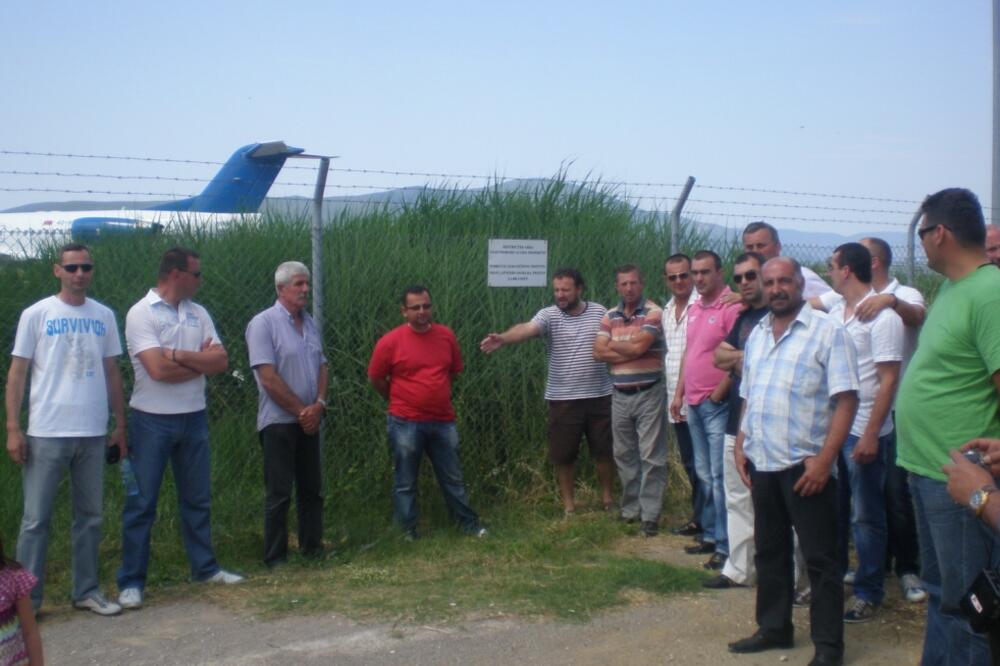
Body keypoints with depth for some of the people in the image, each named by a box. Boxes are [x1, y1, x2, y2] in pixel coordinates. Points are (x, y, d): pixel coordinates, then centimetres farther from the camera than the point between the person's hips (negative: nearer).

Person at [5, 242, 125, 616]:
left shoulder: (104, 316, 7)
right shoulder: (36, 315, -3)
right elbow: (17, 374, -2)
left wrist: (120, 425, 9)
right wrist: (13, 429, -8)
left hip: (93, 433, 4)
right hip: (47, 433, -4)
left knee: (90, 515, 10)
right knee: (36, 518, 2)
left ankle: (86, 591, 20)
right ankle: (27, 598, 10)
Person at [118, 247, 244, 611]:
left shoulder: (198, 314, 7)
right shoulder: (141, 313, -10)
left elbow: (221, 361, -2)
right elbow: (159, 369, -20)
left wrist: (180, 355, -14)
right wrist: (201, 360, -8)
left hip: (194, 418, 6)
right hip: (152, 420, -6)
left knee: (197, 498, 14)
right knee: (141, 502, 0)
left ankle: (205, 567, 25)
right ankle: (131, 582, 7)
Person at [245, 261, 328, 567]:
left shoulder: (309, 323, 11)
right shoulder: (263, 324, -11)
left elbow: (321, 367, 11)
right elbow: (269, 379, -16)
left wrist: (319, 405, -6)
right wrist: (301, 410, -12)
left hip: (309, 421, 7)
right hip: (278, 422, -7)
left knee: (312, 490, 11)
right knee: (279, 494, -2)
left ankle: (312, 549, 22)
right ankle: (275, 559, 7)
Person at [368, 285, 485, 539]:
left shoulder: (446, 335, 0)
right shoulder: (390, 341, -11)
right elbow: (375, 379, 0)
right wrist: (401, 400, 9)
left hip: (443, 421, 3)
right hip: (406, 424, -3)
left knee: (453, 478, 15)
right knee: (405, 483, 7)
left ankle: (470, 524, 26)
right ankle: (408, 533, 18)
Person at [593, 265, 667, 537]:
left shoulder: (653, 312, -8)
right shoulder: (610, 316, 9)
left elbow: (639, 347, -19)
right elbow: (599, 352, -2)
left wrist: (613, 344, -2)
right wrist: (631, 351, -11)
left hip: (648, 394, -5)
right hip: (620, 396, 6)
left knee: (651, 456, -4)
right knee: (624, 454, 13)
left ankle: (650, 514, 0)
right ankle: (630, 508, 25)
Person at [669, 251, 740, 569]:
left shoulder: (732, 307, -14)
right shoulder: (695, 309, 14)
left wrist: (718, 394, -14)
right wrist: (679, 393, 16)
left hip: (717, 404, -9)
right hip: (694, 404, 9)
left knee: (719, 477, -6)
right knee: (704, 474, 15)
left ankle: (725, 546, 1)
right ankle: (710, 535, 26)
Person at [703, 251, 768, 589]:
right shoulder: (743, 317, 16)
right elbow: (719, 356, 11)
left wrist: (735, 359, -5)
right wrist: (744, 358, -7)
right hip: (736, 423, 8)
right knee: (737, 500, 14)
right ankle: (738, 569, 24)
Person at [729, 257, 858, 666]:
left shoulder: (827, 332, -8)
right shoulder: (757, 334, 13)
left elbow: (846, 399, -13)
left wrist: (825, 458, -18)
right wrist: (740, 446, 9)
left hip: (804, 465, -6)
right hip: (761, 464, 6)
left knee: (819, 558, 2)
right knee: (770, 552, 16)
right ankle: (773, 628, 29)